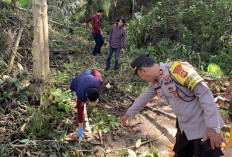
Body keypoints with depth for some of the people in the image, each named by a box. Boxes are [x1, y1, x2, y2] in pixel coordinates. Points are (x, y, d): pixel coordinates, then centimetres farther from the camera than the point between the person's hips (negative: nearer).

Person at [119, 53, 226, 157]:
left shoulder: (176, 70, -25)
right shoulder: (155, 83, 1)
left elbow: (204, 93, -25)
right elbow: (143, 98, 18)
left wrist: (214, 128, -25)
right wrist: (127, 114, 28)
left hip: (203, 125, -7)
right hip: (184, 125, 8)